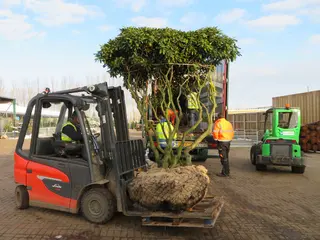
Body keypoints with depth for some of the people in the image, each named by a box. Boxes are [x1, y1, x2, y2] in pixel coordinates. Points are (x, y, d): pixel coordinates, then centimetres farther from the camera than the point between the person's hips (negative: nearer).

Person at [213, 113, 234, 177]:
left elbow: (215, 132, -15)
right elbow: (232, 132, 16)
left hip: (222, 142, -7)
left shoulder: (218, 123, -8)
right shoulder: (229, 123, 13)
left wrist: (216, 139, 2)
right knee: (226, 157, 17)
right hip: (228, 141, 7)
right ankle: (227, 171, 24)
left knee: (223, 157, -2)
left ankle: (225, 173, 1)